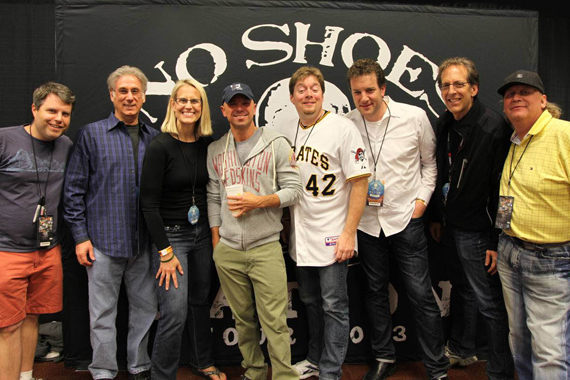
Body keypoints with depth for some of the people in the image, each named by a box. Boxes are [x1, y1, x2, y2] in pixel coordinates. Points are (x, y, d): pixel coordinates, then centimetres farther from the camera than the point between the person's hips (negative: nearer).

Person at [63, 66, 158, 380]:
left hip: (144, 242, 3)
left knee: (145, 307, 12)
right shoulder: (91, 134, 1)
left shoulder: (154, 138, 9)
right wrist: (80, 236, -5)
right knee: (103, 313, 6)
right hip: (103, 240, -3)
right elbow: (74, 189, 0)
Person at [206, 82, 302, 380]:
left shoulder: (277, 144, 0)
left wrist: (258, 202, -17)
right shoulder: (215, 150, 10)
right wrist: (216, 244, 9)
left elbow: (293, 190, -3)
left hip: (266, 247, -3)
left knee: (275, 322, -3)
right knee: (243, 319, 14)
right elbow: (213, 199, 12)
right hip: (227, 251, 3)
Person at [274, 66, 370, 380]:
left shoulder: (342, 128, -11)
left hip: (332, 235, -6)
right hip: (299, 235, 6)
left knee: (333, 307, 4)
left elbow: (359, 183, -13)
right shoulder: (285, 130, 5)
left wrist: (348, 233, -17)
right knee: (310, 301, 20)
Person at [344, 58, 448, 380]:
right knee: (376, 292, 15)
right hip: (367, 221, 2)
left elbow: (430, 162, 5)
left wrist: (422, 199, -3)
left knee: (422, 295, 1)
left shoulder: (415, 117, -7)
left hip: (406, 219, -2)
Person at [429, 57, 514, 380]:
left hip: (477, 231, -8)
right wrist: (437, 217, 16)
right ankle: (462, 350, 42)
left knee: (490, 303, 2)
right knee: (461, 290, 23)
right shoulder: (444, 124, 5)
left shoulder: (494, 127, -18)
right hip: (450, 226, 8)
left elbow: (502, 189, -20)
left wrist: (497, 241, -20)